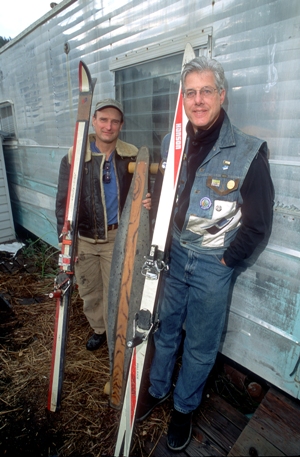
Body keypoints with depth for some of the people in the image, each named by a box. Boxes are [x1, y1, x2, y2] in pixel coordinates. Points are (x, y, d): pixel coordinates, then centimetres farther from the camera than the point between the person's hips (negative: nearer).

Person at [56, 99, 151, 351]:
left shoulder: (131, 155, -3)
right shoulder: (74, 157, -5)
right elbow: (63, 202, -3)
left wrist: (145, 201, -18)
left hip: (117, 237, -1)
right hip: (84, 239, 2)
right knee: (89, 292, 18)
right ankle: (98, 329, 46)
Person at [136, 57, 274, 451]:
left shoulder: (247, 152, -14)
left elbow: (258, 223, -10)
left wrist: (228, 259, -6)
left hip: (213, 265, -4)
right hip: (174, 255, 4)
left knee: (200, 345, 14)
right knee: (165, 329, 21)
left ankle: (184, 408, 42)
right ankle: (158, 389, 48)